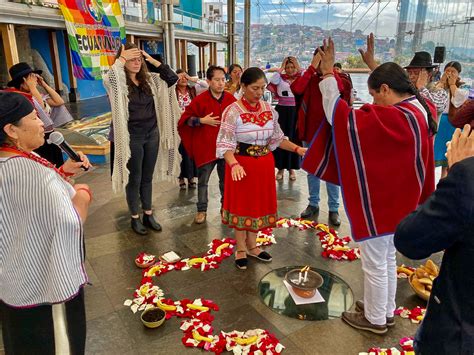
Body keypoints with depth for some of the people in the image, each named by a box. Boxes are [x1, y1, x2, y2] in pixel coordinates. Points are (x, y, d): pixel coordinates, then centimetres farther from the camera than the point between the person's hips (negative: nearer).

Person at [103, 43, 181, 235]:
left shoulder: (150, 79, 5)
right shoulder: (118, 83, -10)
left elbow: (173, 78, 4)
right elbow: (107, 80, -32)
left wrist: (153, 61, -3)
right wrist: (121, 60, -22)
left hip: (152, 134, 5)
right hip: (132, 137, -5)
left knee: (147, 177, 15)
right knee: (134, 179, 8)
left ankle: (148, 215, 29)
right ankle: (135, 218, 24)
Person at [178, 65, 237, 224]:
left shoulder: (231, 99, 1)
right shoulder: (200, 100, -9)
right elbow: (184, 119, -6)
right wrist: (201, 120, -18)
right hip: (205, 146, -3)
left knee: (226, 179, 14)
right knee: (203, 180, 7)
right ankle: (202, 210, 20)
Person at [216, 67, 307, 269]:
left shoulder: (268, 109, 3)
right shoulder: (233, 111, -14)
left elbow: (277, 138, 10)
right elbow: (225, 144, -19)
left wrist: (297, 149, -4)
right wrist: (234, 164, -36)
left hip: (264, 164, 5)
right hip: (242, 165, -5)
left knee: (259, 204, 14)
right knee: (242, 205, 7)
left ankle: (252, 245, 34)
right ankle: (241, 249, 25)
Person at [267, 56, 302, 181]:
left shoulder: (300, 77, 4)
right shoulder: (280, 77, 2)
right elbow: (272, 81, -19)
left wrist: (298, 68, -11)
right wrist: (281, 68, -11)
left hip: (296, 111, 0)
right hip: (282, 111, 0)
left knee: (293, 139, 7)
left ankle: (292, 168, 19)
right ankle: (280, 168, 15)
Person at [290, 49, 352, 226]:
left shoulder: (337, 78, -1)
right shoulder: (309, 78, 0)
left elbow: (345, 88, -24)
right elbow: (296, 89, -21)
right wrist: (312, 67, -18)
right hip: (310, 131, 2)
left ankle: (333, 209, 16)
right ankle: (313, 204, 28)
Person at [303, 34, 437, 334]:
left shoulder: (391, 118, -28)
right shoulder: (421, 107, -2)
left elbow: (338, 116, -25)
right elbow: (394, 86, 19)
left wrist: (328, 74, -16)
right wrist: (373, 64, 26)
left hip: (378, 201, -9)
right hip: (398, 199, 9)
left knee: (374, 264, 9)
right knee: (388, 259, 23)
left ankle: (375, 319, 28)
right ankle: (386, 311, 40)